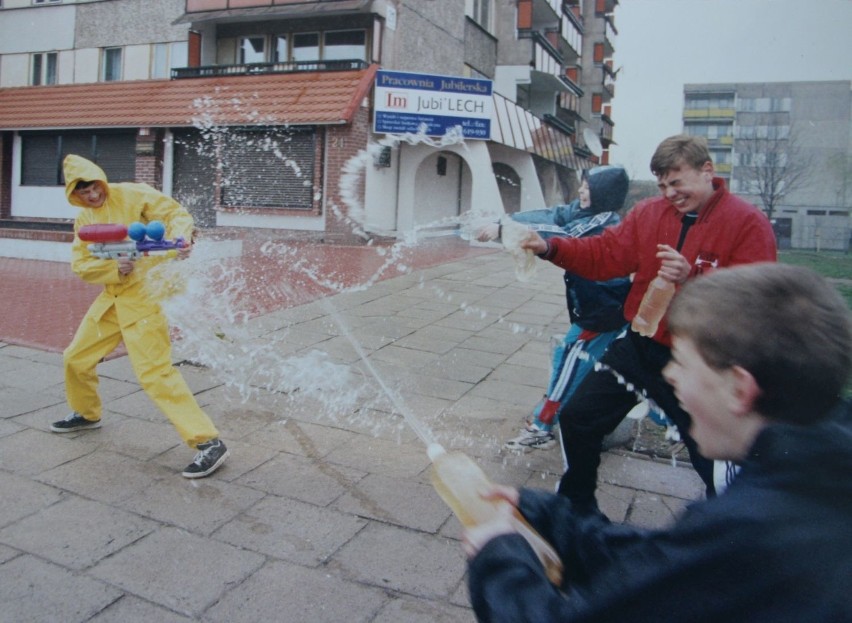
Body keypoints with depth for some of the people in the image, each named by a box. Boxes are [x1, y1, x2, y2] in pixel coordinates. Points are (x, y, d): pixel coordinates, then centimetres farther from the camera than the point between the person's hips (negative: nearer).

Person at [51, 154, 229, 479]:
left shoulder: (131, 195, -7)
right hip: (111, 297, 8)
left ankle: (209, 442, -16)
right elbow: (81, 265, 4)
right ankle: (86, 414, 48)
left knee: (155, 372, -16)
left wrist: (180, 237, -34)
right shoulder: (83, 220, 11)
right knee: (76, 357, 18)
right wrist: (113, 267, -17)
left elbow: (175, 212, -11)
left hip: (144, 293, -8)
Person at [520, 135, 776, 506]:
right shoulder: (649, 213, 2)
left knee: (713, 459, 9)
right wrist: (549, 248, -17)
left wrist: (692, 278, -32)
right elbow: (604, 255, -3)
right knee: (577, 419, 7)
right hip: (639, 347, 4)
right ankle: (576, 507, 30)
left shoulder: (748, 223, -11)